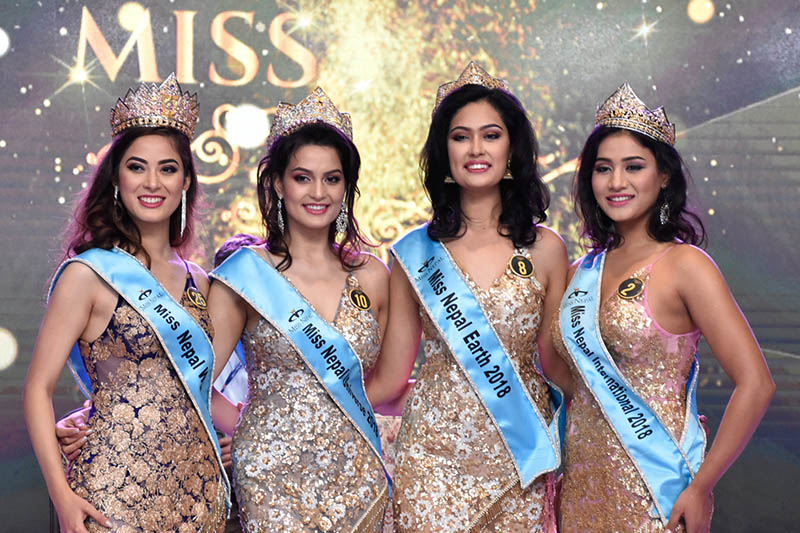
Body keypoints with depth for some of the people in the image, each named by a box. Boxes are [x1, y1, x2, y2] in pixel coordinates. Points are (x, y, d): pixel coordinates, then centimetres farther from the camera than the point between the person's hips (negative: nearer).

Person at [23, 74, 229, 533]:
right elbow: (39, 390, -7)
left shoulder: (197, 282, 10)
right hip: (117, 490, -5)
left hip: (198, 488, 5)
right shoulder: (89, 274, -6)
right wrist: (62, 494, -15)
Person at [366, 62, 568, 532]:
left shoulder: (544, 250, 1)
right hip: (434, 454, 0)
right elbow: (389, 379, 4)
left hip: (517, 459, 0)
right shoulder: (417, 252, 1)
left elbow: (559, 367, 8)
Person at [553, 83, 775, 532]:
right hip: (582, 486, 5)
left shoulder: (683, 264, -10)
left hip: (653, 493, -5)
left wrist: (701, 487, -14)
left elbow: (756, 385, -15)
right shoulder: (582, 272, 7)